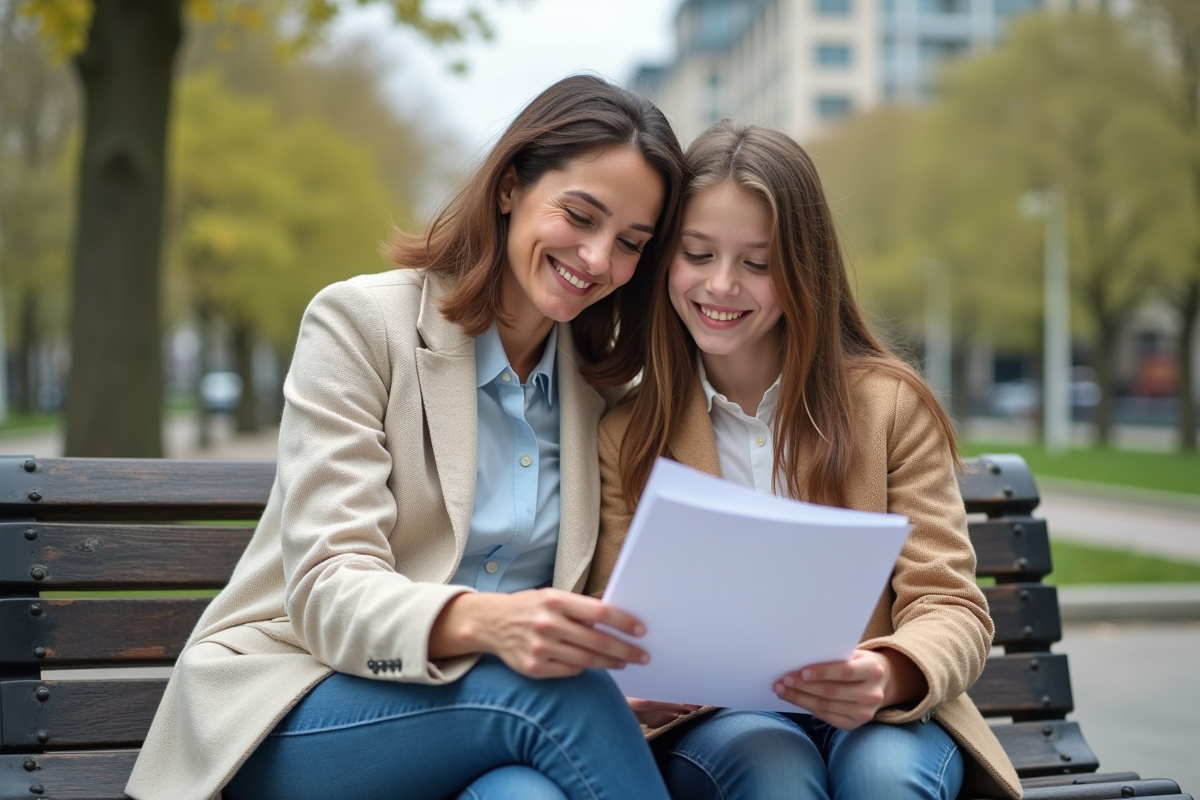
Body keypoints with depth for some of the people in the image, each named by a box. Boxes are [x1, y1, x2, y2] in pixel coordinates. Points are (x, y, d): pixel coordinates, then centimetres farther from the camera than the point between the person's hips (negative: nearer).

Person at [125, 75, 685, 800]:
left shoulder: (603, 381, 11)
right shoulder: (361, 323, -4)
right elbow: (328, 590, -14)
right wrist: (480, 622, -35)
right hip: (289, 721, -3)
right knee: (546, 688, -31)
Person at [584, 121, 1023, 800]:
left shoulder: (892, 405, 2)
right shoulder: (626, 431, 4)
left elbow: (952, 609, -3)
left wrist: (889, 676, -27)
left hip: (878, 719, 0)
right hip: (708, 724, 0)